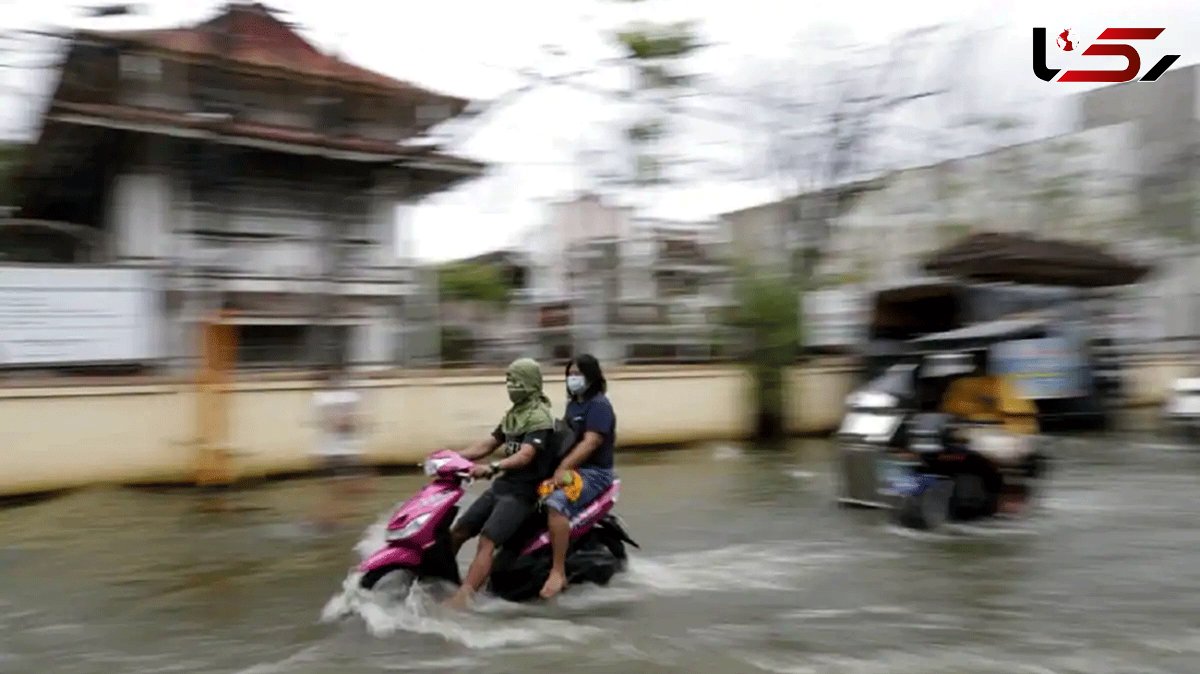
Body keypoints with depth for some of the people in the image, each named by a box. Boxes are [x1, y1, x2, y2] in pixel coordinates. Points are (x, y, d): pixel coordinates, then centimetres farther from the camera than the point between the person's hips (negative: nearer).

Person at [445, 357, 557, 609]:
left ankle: (460, 602, -31)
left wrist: (492, 467, -42)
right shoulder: (514, 414, 16)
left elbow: (525, 455, -27)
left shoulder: (540, 417, -13)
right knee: (457, 533, 5)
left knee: (486, 542, -24)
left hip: (523, 491, -9)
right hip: (502, 485, 9)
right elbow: (488, 445, 18)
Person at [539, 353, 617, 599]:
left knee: (555, 503, -33)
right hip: (570, 468, 10)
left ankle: (558, 572, -30)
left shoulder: (599, 405, -11)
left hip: (594, 472, -10)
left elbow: (590, 443, -23)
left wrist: (563, 468, -32)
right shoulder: (573, 404, 18)